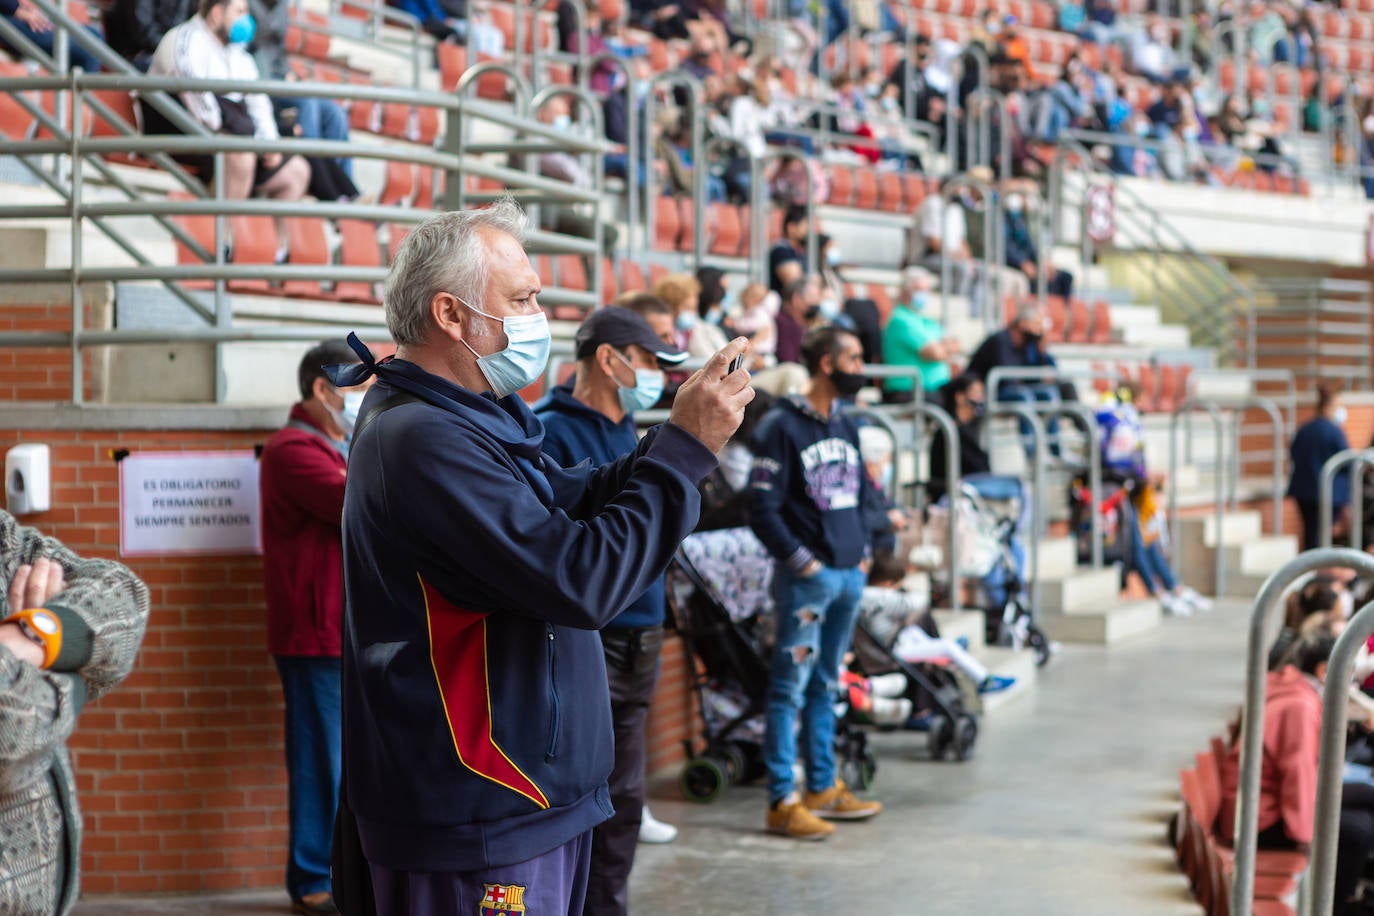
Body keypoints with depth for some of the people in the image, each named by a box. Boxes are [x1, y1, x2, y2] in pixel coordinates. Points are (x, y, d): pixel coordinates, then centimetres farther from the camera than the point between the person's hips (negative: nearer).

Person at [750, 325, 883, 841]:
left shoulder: (845, 427, 16)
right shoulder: (782, 426, -9)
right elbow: (763, 510, -13)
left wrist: (863, 552, 13)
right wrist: (801, 561, -14)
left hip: (850, 576, 8)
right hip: (807, 579, -8)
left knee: (826, 686, 14)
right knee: (790, 687, -5)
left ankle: (823, 788, 22)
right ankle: (782, 802, -3)